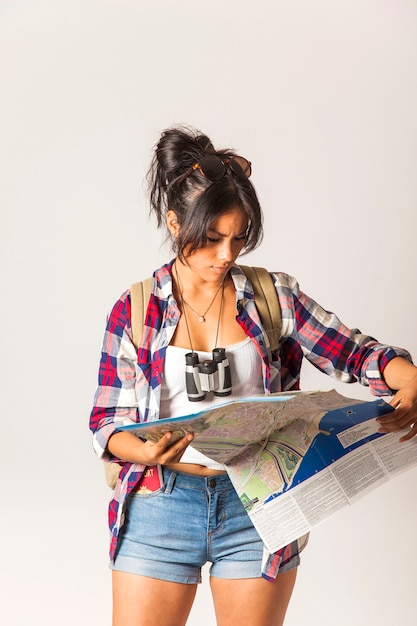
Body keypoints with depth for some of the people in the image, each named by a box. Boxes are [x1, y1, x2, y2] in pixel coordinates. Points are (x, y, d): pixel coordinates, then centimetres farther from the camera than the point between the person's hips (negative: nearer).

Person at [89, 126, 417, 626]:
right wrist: (147, 452, -22)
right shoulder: (134, 311, 0)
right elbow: (107, 422, 0)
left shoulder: (274, 295, 3)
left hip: (259, 505, 1)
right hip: (160, 504, -1)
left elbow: (356, 353, 1)